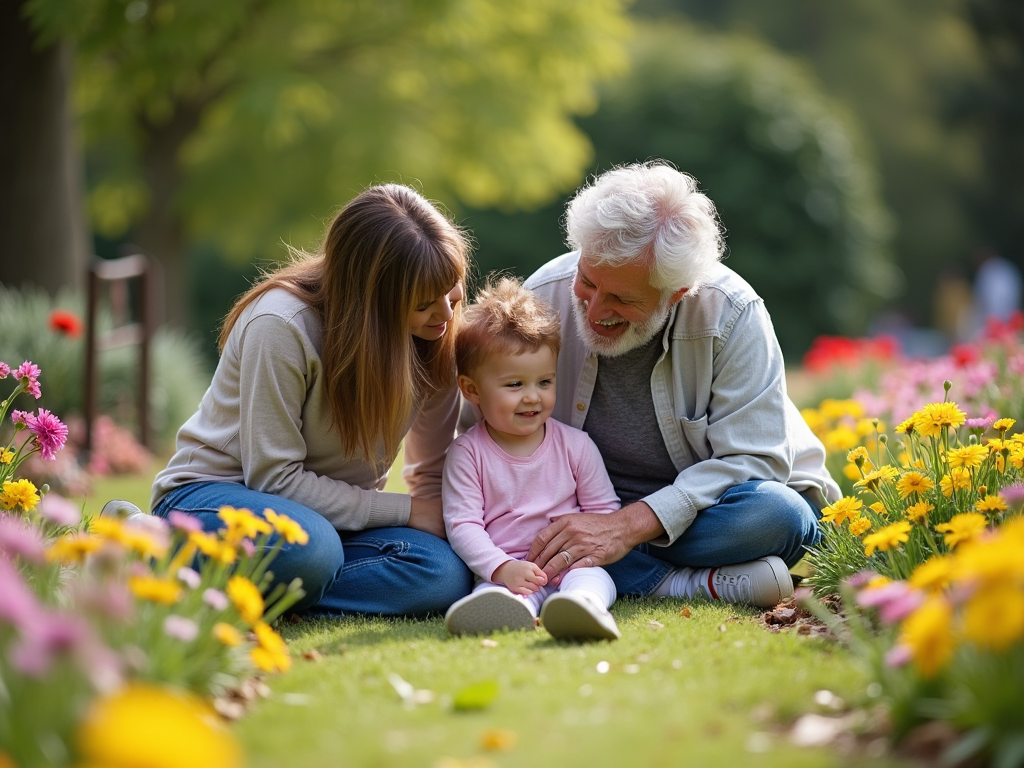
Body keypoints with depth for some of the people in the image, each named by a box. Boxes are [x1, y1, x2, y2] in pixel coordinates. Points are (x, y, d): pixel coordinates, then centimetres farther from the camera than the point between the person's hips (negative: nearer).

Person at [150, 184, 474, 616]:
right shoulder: (280, 325, -23)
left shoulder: (434, 338, -5)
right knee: (309, 548, -41)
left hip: (333, 517, 6)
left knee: (446, 575, -26)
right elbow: (274, 477, -20)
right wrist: (406, 511, -19)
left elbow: (434, 475, 6)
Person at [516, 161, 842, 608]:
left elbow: (752, 457, -23)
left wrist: (630, 525, -34)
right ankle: (704, 583, -29)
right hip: (587, 506, 3)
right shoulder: (543, 298, -13)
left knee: (776, 515, -36)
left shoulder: (731, 314, -21)